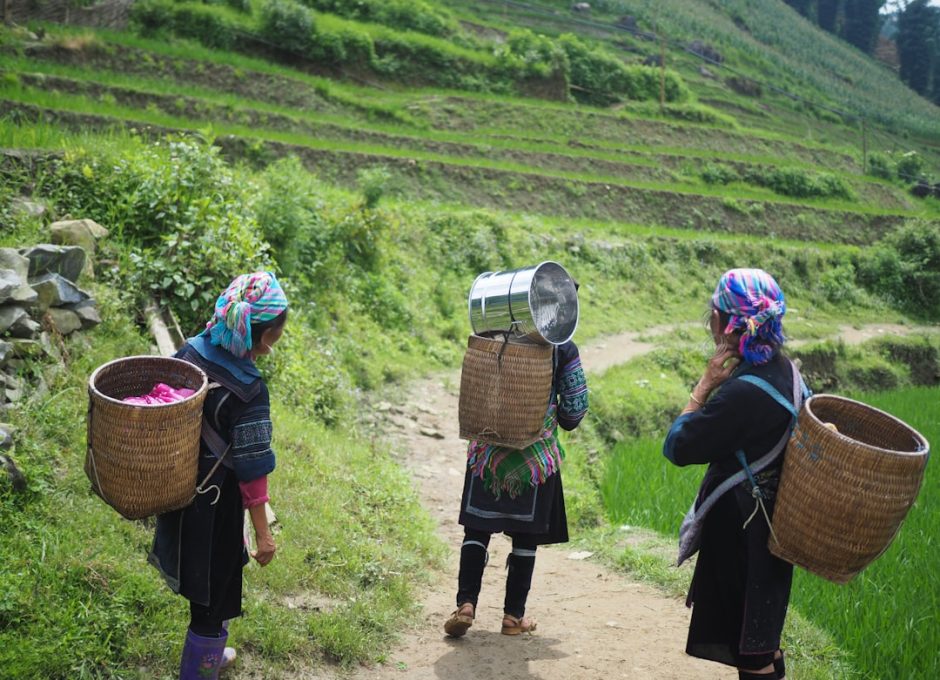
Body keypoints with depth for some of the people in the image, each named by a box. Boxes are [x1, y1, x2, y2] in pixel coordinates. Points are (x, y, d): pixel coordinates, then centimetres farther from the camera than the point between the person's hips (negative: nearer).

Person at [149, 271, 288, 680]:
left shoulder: (190, 352, -6)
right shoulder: (248, 391, -26)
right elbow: (251, 471, -18)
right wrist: (263, 534, -8)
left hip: (178, 491, 8)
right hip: (214, 505, -8)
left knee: (205, 587, 29)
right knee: (214, 597, 10)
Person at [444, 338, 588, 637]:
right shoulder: (563, 348, -5)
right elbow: (575, 405, 0)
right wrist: (564, 422, 21)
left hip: (488, 452, 1)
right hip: (538, 455, -1)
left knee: (477, 528, 8)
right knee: (526, 534, 8)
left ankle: (466, 603, -3)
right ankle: (514, 615, 12)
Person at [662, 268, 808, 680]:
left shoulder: (742, 393, -28)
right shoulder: (784, 370, 0)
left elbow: (677, 447, -21)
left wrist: (705, 384, -18)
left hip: (740, 529, -9)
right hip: (767, 525, 9)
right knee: (761, 635, 24)